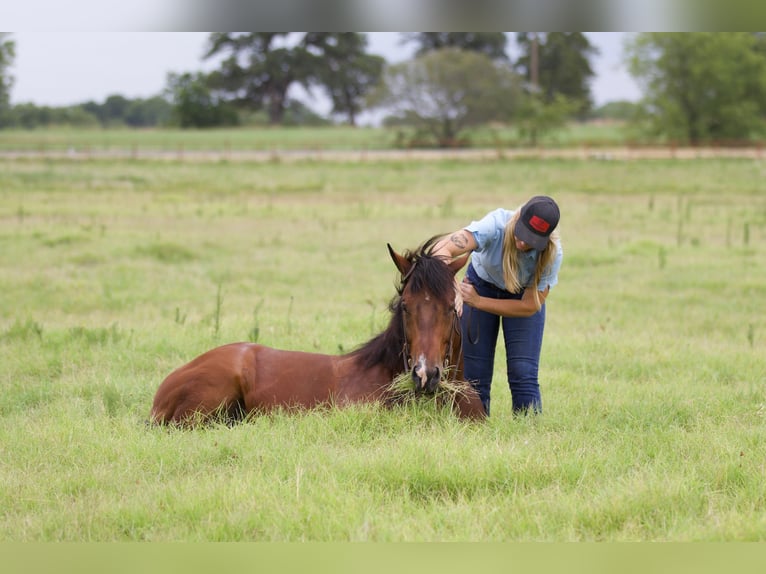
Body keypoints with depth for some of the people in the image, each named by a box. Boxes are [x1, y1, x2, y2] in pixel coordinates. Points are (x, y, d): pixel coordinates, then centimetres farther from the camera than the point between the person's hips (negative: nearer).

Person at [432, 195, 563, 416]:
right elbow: (443, 249, -47)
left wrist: (478, 302, -30)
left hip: (523, 296, 0)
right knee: (474, 376, -2)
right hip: (482, 283, 0)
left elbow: (529, 307, -23)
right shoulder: (496, 224, -36)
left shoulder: (552, 254, -31)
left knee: (523, 374, -12)